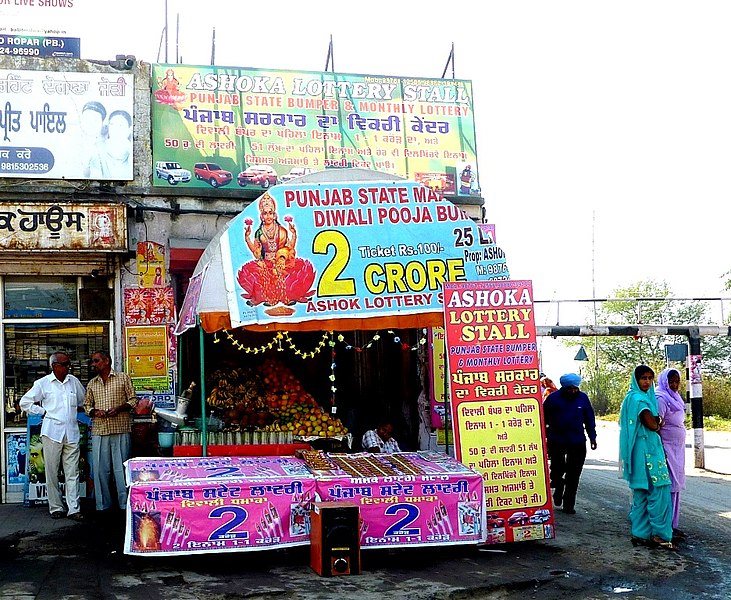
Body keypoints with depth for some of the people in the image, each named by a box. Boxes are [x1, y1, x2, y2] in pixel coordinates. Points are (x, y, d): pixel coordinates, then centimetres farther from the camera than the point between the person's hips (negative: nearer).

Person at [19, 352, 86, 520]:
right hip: (52, 432, -2)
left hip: (71, 432, 2)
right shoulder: (42, 383, 1)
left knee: (72, 472, -1)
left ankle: (74, 509, 0)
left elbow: (84, 400, 27)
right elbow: (25, 402, 5)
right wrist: (43, 412, 1)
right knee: (52, 472, 3)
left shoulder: (74, 381, 11)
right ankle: (56, 508, 12)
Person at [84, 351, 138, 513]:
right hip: (99, 431, 4)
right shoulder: (92, 384, 15)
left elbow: (133, 400, 3)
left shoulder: (123, 378, 4)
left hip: (120, 430, -4)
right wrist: (95, 412, -4)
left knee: (121, 468, -1)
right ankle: (103, 504, 13)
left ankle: (125, 504, 6)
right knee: (100, 468, 4)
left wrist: (118, 409, -13)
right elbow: (87, 405, 18)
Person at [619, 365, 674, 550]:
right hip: (646, 450, -10)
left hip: (649, 448, 10)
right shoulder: (638, 399, -13)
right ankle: (659, 534, -5)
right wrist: (658, 424, 3)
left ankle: (641, 534, 13)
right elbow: (652, 424, -18)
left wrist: (656, 424, -2)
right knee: (658, 490, -8)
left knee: (642, 493, 10)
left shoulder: (645, 397, 18)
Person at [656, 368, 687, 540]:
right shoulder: (661, 399, -14)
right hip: (667, 448, -10)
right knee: (668, 487, -8)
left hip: (677, 449, 10)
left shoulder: (675, 398, 15)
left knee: (675, 487, 11)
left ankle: (673, 525, 18)